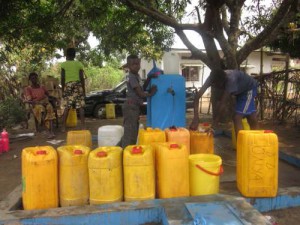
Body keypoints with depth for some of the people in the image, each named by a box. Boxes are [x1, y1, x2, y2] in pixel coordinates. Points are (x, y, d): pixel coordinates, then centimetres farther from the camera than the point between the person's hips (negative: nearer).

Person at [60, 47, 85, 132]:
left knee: (67, 107, 2)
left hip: (68, 85, 0)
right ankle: (83, 126, -1)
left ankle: (63, 127, 1)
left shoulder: (64, 64, 3)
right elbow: (82, 78, 0)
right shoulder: (79, 64, 5)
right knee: (80, 107, 1)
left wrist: (62, 89, 6)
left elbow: (62, 78, -1)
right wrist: (84, 89, 5)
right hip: (78, 85, 0)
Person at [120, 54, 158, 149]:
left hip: (134, 107, 10)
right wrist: (151, 93, 0)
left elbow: (142, 89, 15)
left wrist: (149, 78, 6)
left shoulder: (136, 76, 14)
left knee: (133, 132, 16)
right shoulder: (132, 77, -16)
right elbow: (140, 94, -18)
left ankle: (122, 149, 25)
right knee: (130, 133, -10)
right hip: (131, 107, -10)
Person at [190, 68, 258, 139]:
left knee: (237, 117, -18)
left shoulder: (231, 79, -43)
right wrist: (196, 118, -44)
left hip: (249, 88, -6)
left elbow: (222, 103, -44)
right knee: (250, 116, 15)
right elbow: (198, 95, -33)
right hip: (239, 90, 6)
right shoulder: (212, 78, -27)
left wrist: (213, 126, -42)